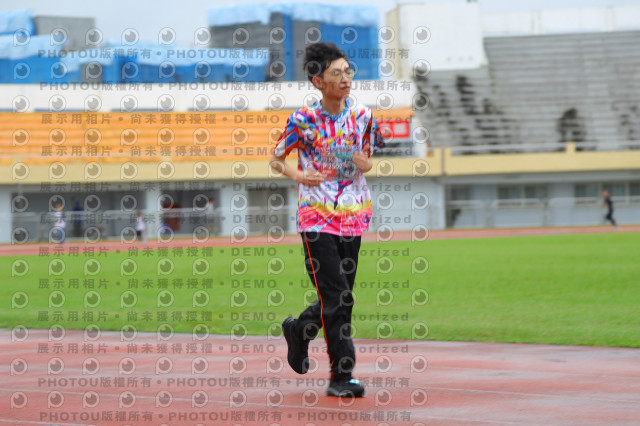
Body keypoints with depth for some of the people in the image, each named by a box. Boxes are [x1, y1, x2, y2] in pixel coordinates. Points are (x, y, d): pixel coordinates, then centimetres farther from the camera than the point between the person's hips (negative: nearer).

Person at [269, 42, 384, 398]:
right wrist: (298, 176, -16)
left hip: (353, 218, 5)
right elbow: (275, 159, 4)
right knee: (338, 298, -10)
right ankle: (342, 377, -4)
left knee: (340, 296, 9)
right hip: (317, 218, -4)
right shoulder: (304, 120, -7)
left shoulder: (362, 116, 4)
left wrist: (368, 165, -7)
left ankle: (300, 329, 39)